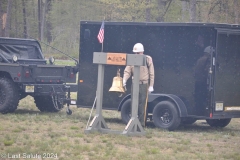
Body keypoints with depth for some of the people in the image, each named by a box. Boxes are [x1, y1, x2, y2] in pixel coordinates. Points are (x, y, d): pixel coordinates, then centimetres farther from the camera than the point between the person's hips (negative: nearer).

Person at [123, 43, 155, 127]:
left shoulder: (148, 59, -3)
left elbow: (151, 73, -1)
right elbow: (127, 71, 2)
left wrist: (151, 86, -4)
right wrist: (124, 79, -18)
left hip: (144, 85, -4)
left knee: (142, 104, -4)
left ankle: (141, 122, 1)